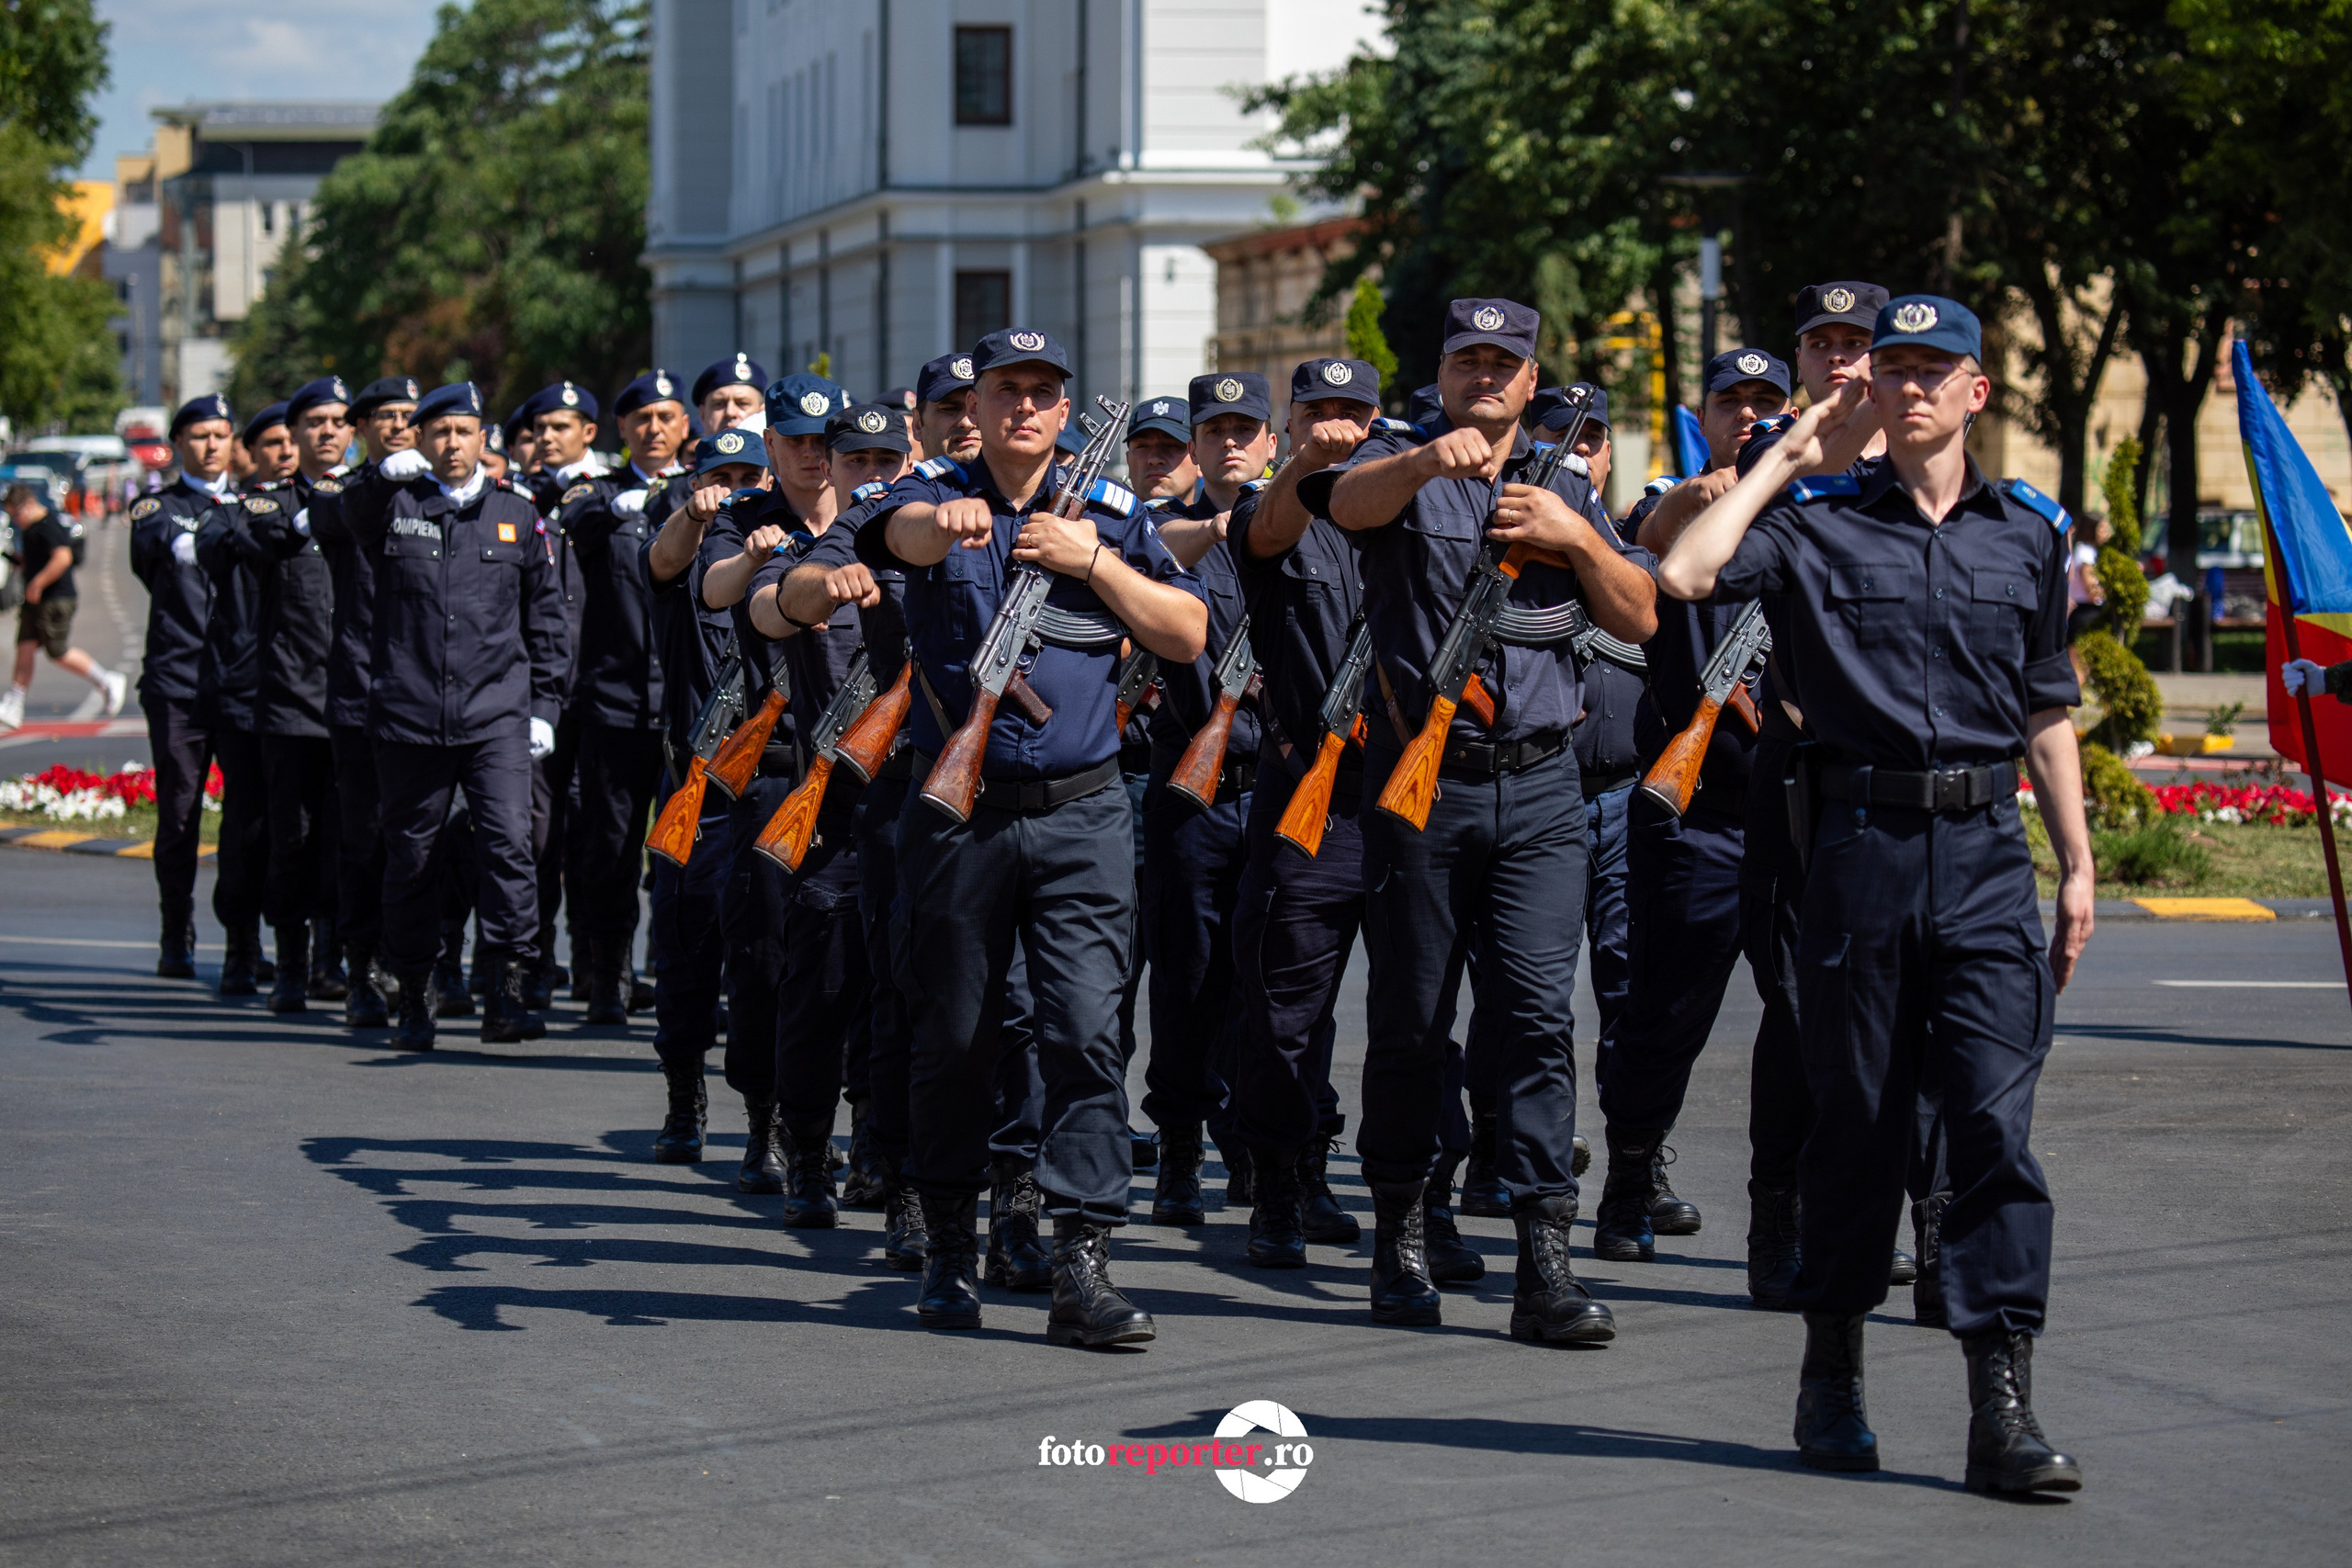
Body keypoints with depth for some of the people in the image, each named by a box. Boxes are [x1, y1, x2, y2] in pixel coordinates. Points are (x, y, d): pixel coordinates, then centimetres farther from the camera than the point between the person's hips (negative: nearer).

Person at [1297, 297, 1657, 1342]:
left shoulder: (1564, 491, 17)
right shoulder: (1398, 468, 6)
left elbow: (1639, 621, 11)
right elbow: (1351, 502, -19)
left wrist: (1574, 538, -5)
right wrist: (1429, 458, -39)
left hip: (1537, 790, 2)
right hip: (1417, 781, -2)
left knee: (1538, 1012, -8)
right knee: (1410, 1020, 5)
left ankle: (1545, 1259, -11)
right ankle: (1398, 1235, 18)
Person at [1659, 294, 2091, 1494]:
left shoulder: (2029, 531, 12)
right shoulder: (1820, 520, 4)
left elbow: (2046, 713, 17)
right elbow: (1683, 575, -13)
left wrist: (2077, 865, 13)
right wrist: (1784, 459, -4)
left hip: (1986, 852, 1)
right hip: (1864, 842, -1)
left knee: (1997, 1122, -8)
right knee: (1856, 1120, 7)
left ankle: (2002, 1408, -10)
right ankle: (1833, 1374, 21)